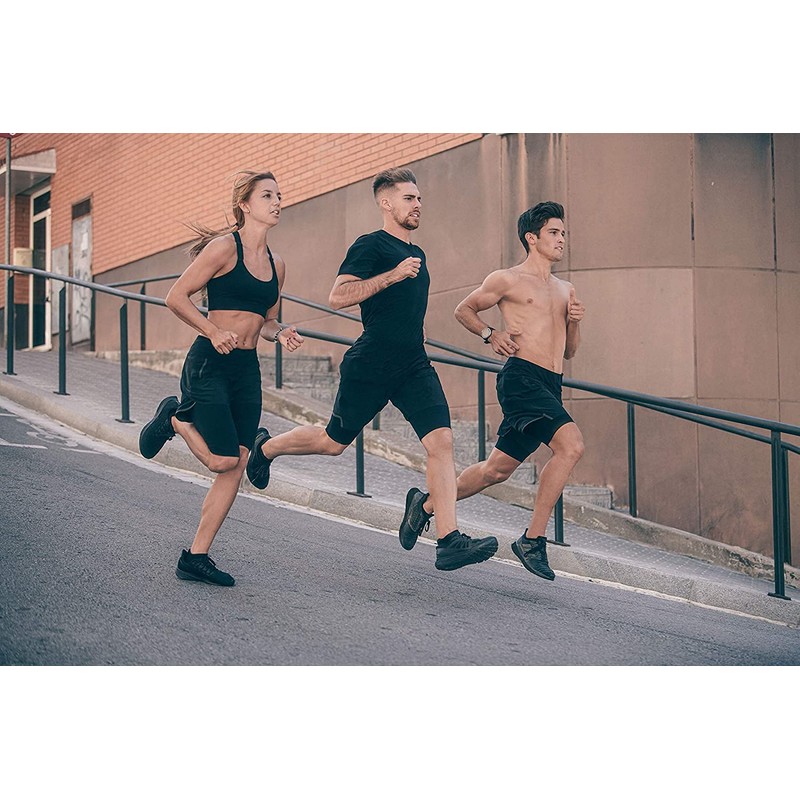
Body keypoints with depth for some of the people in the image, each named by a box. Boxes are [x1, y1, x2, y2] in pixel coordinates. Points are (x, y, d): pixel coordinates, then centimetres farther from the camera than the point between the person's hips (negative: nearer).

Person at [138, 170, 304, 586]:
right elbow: (177, 297, -9)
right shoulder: (224, 247, -8)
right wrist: (213, 332, -19)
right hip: (209, 365, -7)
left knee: (235, 468, 1)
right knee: (223, 459, -11)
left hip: (247, 370, 7)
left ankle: (195, 558, 9)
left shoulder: (276, 264, 13)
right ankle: (174, 418, 18)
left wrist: (281, 333, 1)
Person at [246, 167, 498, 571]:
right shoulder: (370, 245, -8)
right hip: (370, 366, -6)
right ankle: (265, 447, 38)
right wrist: (393, 275, -23)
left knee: (440, 440, -12)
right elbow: (337, 297, -20)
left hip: (413, 365, 7)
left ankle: (450, 542, -16)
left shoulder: (416, 253, 18)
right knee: (334, 442, 8)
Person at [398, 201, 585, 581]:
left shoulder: (565, 290, 22)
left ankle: (426, 504, 29)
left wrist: (574, 323, 6)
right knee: (571, 444, -28)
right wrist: (491, 334, -2)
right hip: (521, 377, -8)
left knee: (497, 469, 9)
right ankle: (533, 539, -22)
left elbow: (568, 351, 26)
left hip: (550, 387, 8)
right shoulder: (507, 280, 3)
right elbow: (464, 310, 15)